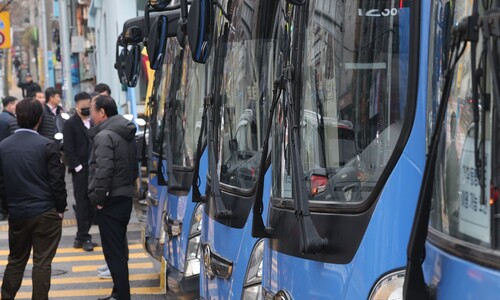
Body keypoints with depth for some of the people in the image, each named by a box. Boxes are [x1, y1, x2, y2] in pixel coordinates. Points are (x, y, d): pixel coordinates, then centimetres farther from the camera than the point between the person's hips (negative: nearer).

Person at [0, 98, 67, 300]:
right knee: (42, 263, 2)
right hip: (46, 214, -4)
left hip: (17, 214, 4)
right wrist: (60, 208, 2)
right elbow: (57, 181, -9)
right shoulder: (47, 146, -12)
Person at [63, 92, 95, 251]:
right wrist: (78, 166, -12)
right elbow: (69, 149, -6)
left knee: (91, 203, 5)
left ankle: (81, 236, 14)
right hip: (80, 170, -4)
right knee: (82, 203, -1)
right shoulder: (70, 124, -2)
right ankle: (83, 237, 5)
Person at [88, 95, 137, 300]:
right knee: (119, 249, 17)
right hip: (126, 197, 10)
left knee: (113, 251, -5)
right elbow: (133, 167, 20)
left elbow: (103, 171, -24)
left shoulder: (104, 136, -15)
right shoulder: (126, 134, 14)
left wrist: (98, 198, -15)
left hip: (110, 201, -10)